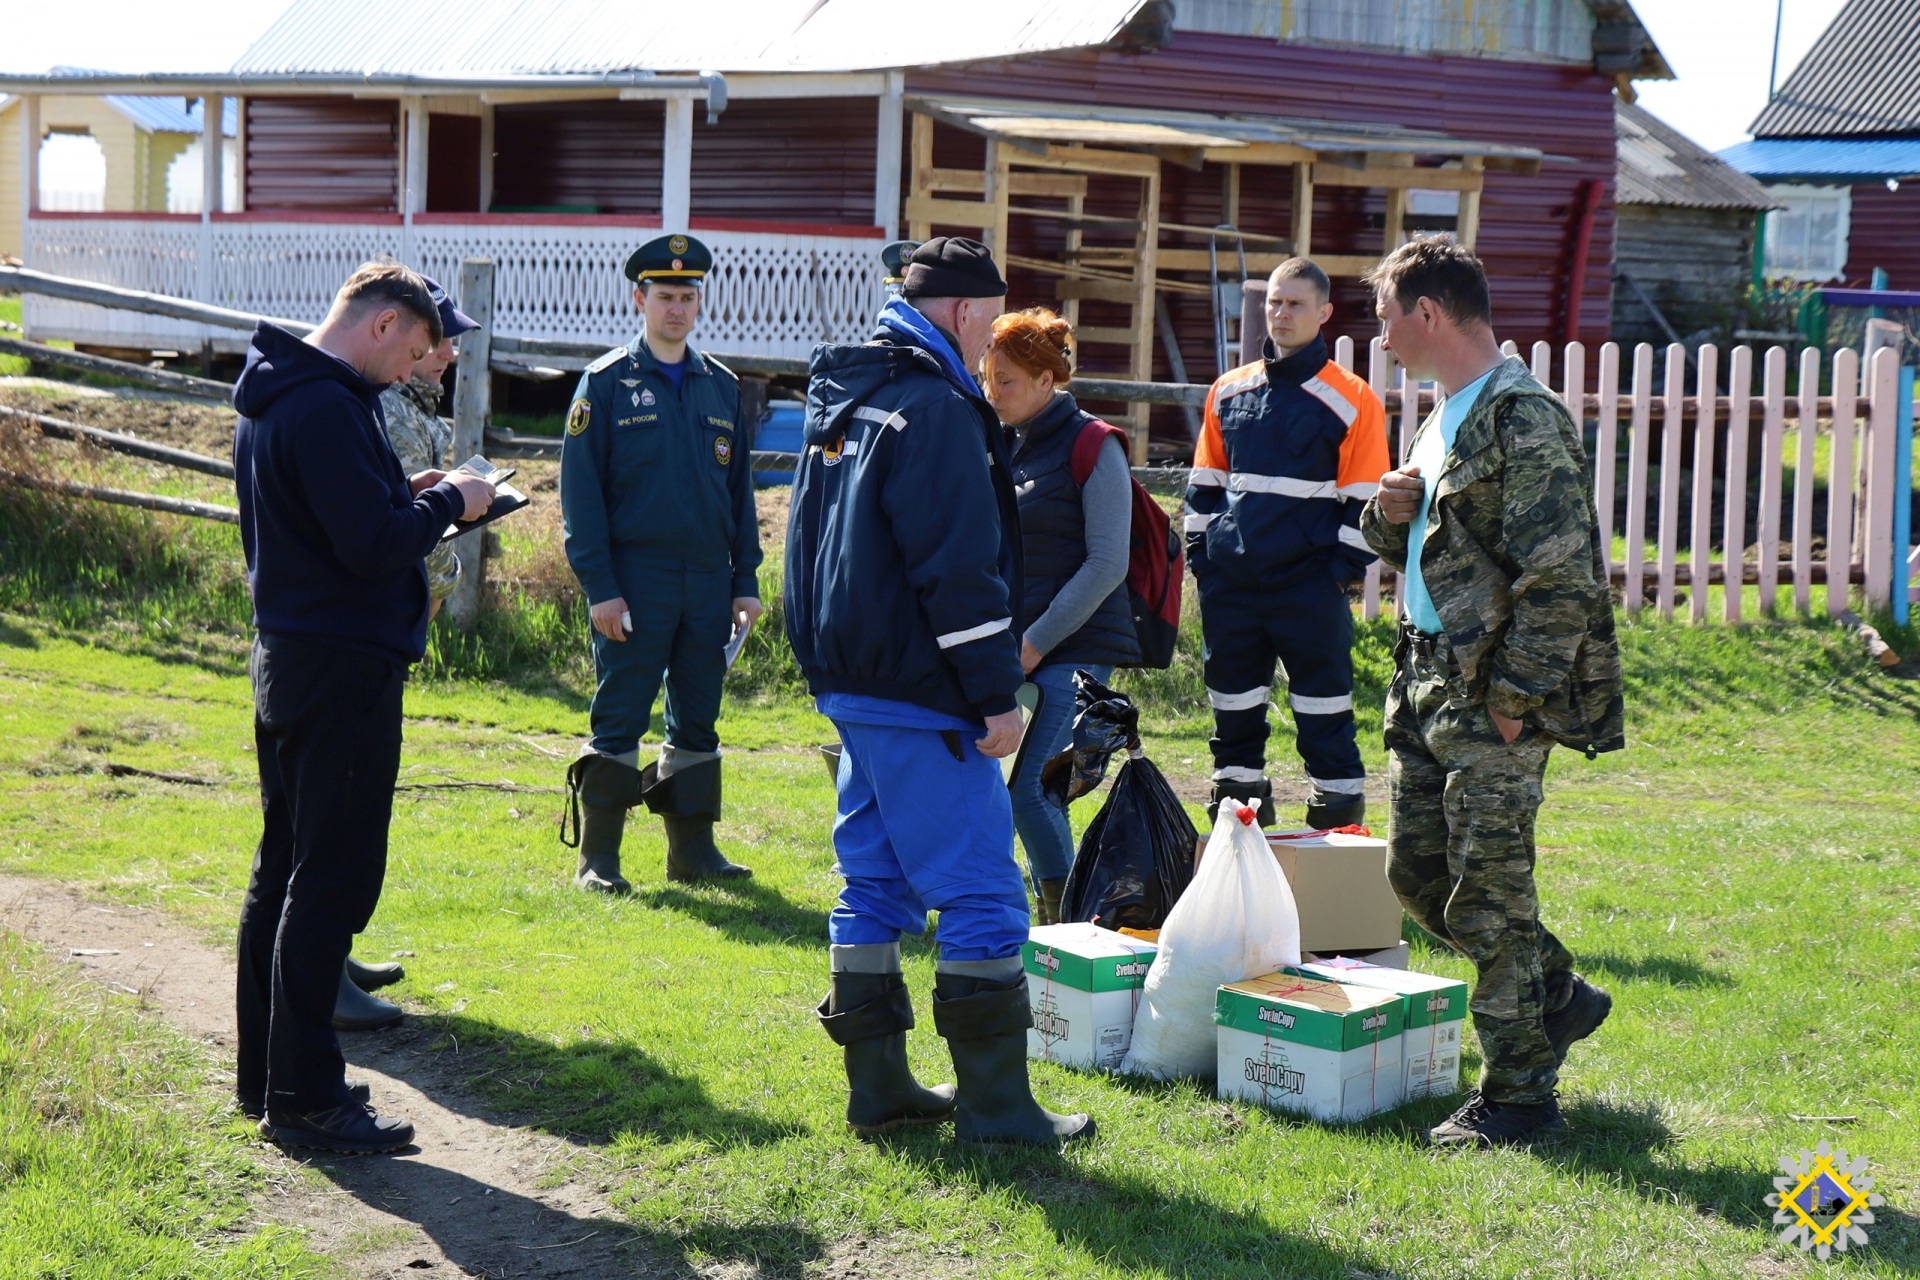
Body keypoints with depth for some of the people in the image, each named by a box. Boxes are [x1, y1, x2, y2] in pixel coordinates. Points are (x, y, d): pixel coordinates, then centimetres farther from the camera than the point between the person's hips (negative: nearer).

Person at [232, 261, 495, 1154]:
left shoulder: (272, 396, 14)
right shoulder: (326, 408, -19)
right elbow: (376, 545, -23)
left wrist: (402, 495, 8)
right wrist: (448, 501, -8)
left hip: (288, 660, 11)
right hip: (344, 670, -11)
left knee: (284, 871, 16)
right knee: (332, 880, -6)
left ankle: (266, 1075, 25)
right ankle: (303, 1098, -2)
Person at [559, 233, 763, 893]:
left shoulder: (721, 386, 13)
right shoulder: (607, 382, -1)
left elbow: (739, 488, 16)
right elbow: (580, 491, -5)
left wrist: (746, 580, 9)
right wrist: (599, 586, -12)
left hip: (708, 580, 5)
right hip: (634, 580, -4)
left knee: (697, 721, 10)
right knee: (619, 720, -2)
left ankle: (693, 848, 18)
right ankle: (596, 858, 5)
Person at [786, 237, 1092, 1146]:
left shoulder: (842, 396, 16)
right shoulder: (935, 408, -15)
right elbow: (959, 568, -20)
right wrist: (997, 694, -16)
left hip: (851, 684, 10)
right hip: (920, 694, -10)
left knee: (875, 881, 13)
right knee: (980, 893, -4)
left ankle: (876, 1084, 19)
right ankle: (994, 1105, -1)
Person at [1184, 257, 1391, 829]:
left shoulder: (1350, 400, -4)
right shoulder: (1228, 391, 10)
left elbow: (1364, 500, -4)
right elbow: (1204, 482, 16)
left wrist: (1342, 569, -9)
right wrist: (1201, 553, 8)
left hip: (1309, 586, -5)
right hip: (1230, 583, 5)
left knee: (1323, 707, 1)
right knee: (1232, 706, 12)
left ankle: (1339, 813, 10)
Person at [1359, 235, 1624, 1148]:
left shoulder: (1524, 420, -15)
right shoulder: (1445, 415, 15)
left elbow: (1558, 578, -20)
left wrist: (1515, 698, -20)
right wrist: (1391, 516, 3)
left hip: (1492, 696, -10)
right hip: (1428, 683, 10)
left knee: (1489, 892, -4)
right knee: (1418, 871, 14)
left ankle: (1519, 1093, 8)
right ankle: (1556, 994, 31)